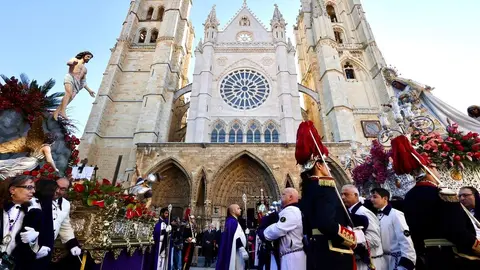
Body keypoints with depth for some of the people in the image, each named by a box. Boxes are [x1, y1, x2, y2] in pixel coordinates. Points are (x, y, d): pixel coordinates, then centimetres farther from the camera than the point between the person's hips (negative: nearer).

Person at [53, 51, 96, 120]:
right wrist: (73, 62, -25)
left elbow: (83, 82, 32)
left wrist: (89, 90, 22)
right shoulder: (75, 59, 21)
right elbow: (68, 63, -3)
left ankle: (56, 112, -18)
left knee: (70, 98, -18)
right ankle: (63, 111, -47)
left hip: (77, 83, 5)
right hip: (70, 77, -5)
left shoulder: (85, 69, 35)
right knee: (69, 93, -31)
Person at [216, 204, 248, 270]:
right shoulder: (233, 221, -16)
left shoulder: (231, 221, 16)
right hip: (235, 252, -10)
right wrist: (243, 251, -24)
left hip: (235, 252, 10)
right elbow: (236, 238, -24)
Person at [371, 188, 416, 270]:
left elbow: (405, 240, -18)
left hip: (397, 260, -6)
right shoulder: (377, 216, 4)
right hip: (384, 260, 6)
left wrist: (406, 263, -18)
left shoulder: (395, 214, -15)